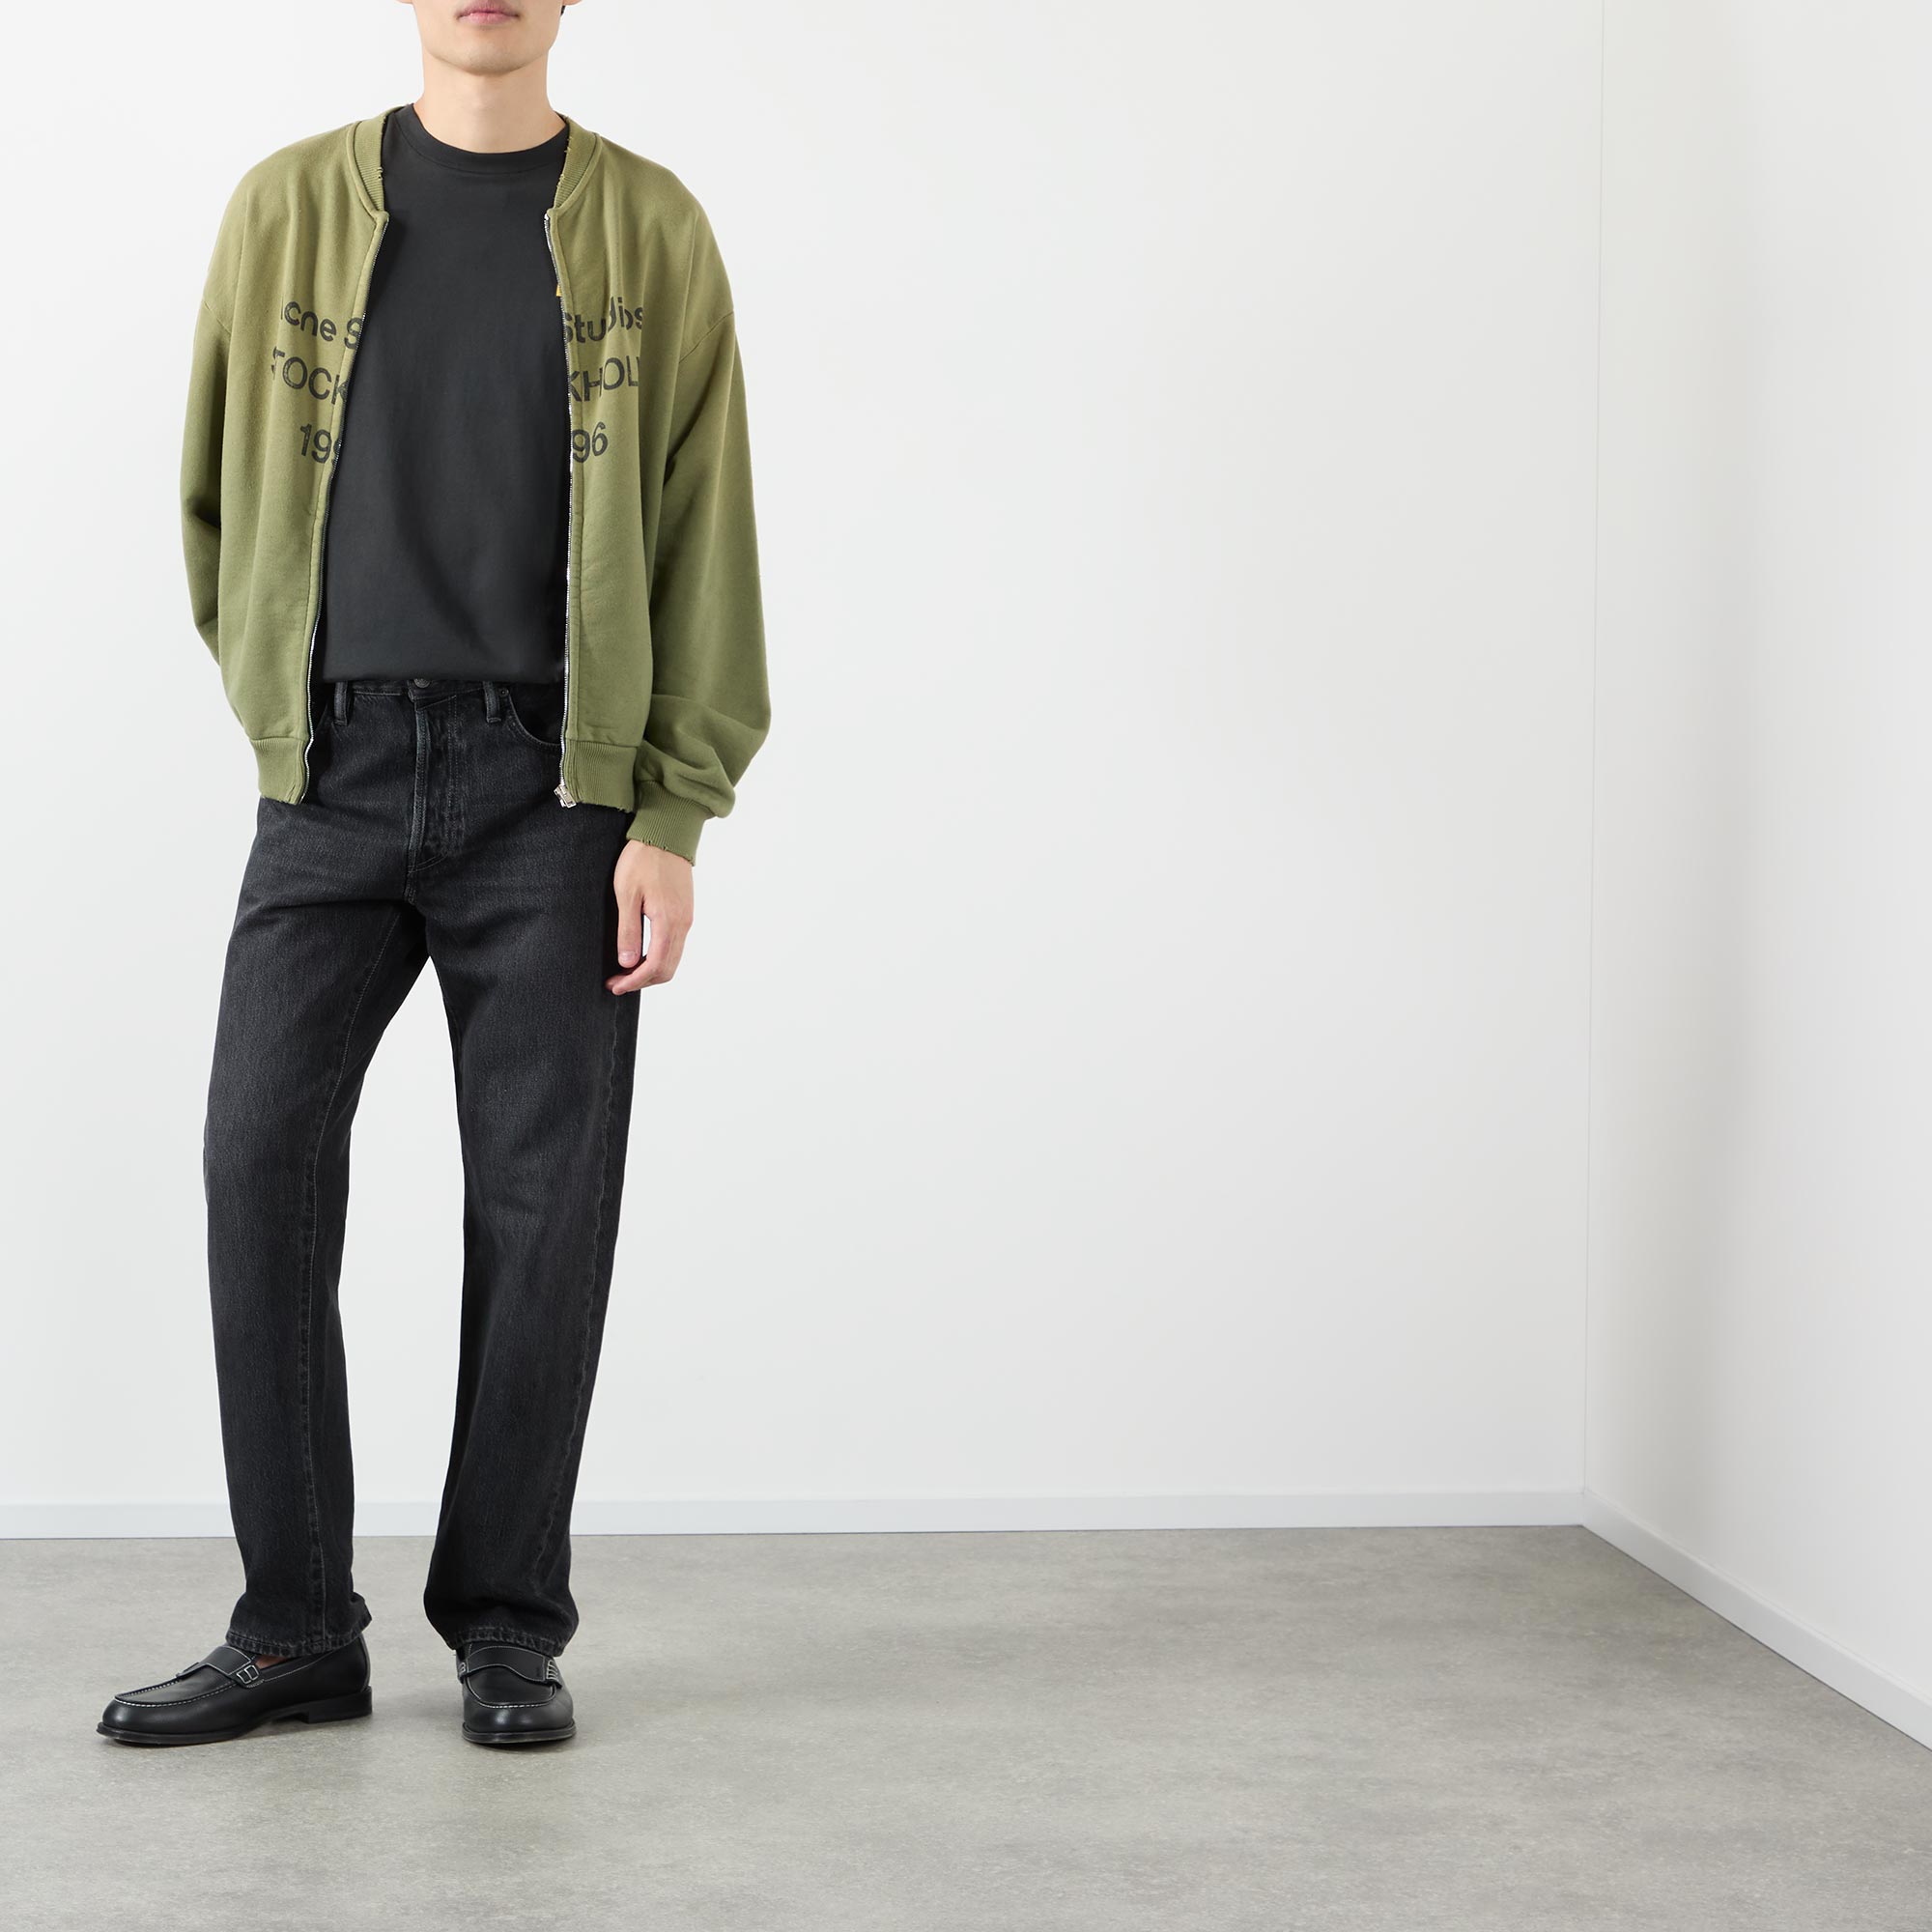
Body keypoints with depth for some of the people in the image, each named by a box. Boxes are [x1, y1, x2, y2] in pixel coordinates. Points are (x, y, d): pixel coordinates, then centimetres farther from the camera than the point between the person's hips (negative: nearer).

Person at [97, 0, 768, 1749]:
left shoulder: (649, 229, 3)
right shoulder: (291, 207, 6)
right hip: (337, 782, 1)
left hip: (555, 786, -1)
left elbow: (705, 531, 0)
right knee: (262, 1163, -8)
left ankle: (509, 1629, 13)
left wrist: (673, 820, -7)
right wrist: (284, 712, 14)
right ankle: (296, 1630, 3)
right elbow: (216, 490, 16)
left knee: (541, 1200, -1)